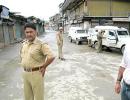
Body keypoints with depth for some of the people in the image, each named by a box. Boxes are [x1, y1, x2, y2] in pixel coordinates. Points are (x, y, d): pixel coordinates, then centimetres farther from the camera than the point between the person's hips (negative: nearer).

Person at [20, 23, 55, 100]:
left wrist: (43, 67, -13)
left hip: (36, 73, -7)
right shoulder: (24, 44, 6)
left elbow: (51, 57, -24)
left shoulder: (41, 44, -17)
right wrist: (24, 65, 14)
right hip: (25, 73, 7)